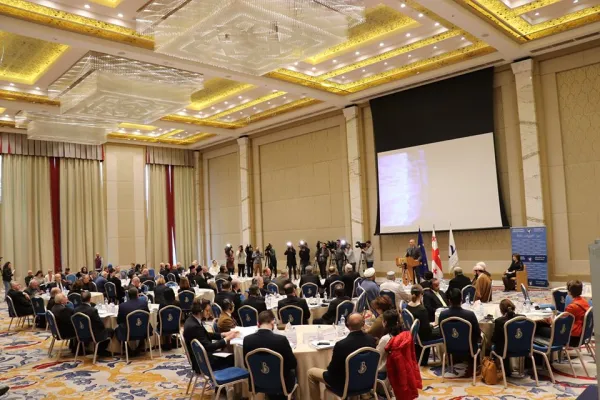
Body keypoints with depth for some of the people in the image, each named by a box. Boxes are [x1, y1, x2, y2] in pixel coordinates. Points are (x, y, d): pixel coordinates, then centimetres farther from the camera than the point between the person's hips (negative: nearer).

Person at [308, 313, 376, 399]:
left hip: (345, 383, -6)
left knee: (311, 372, 13)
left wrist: (328, 367, 5)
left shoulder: (341, 345, -31)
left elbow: (332, 370, -17)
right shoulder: (371, 339, -16)